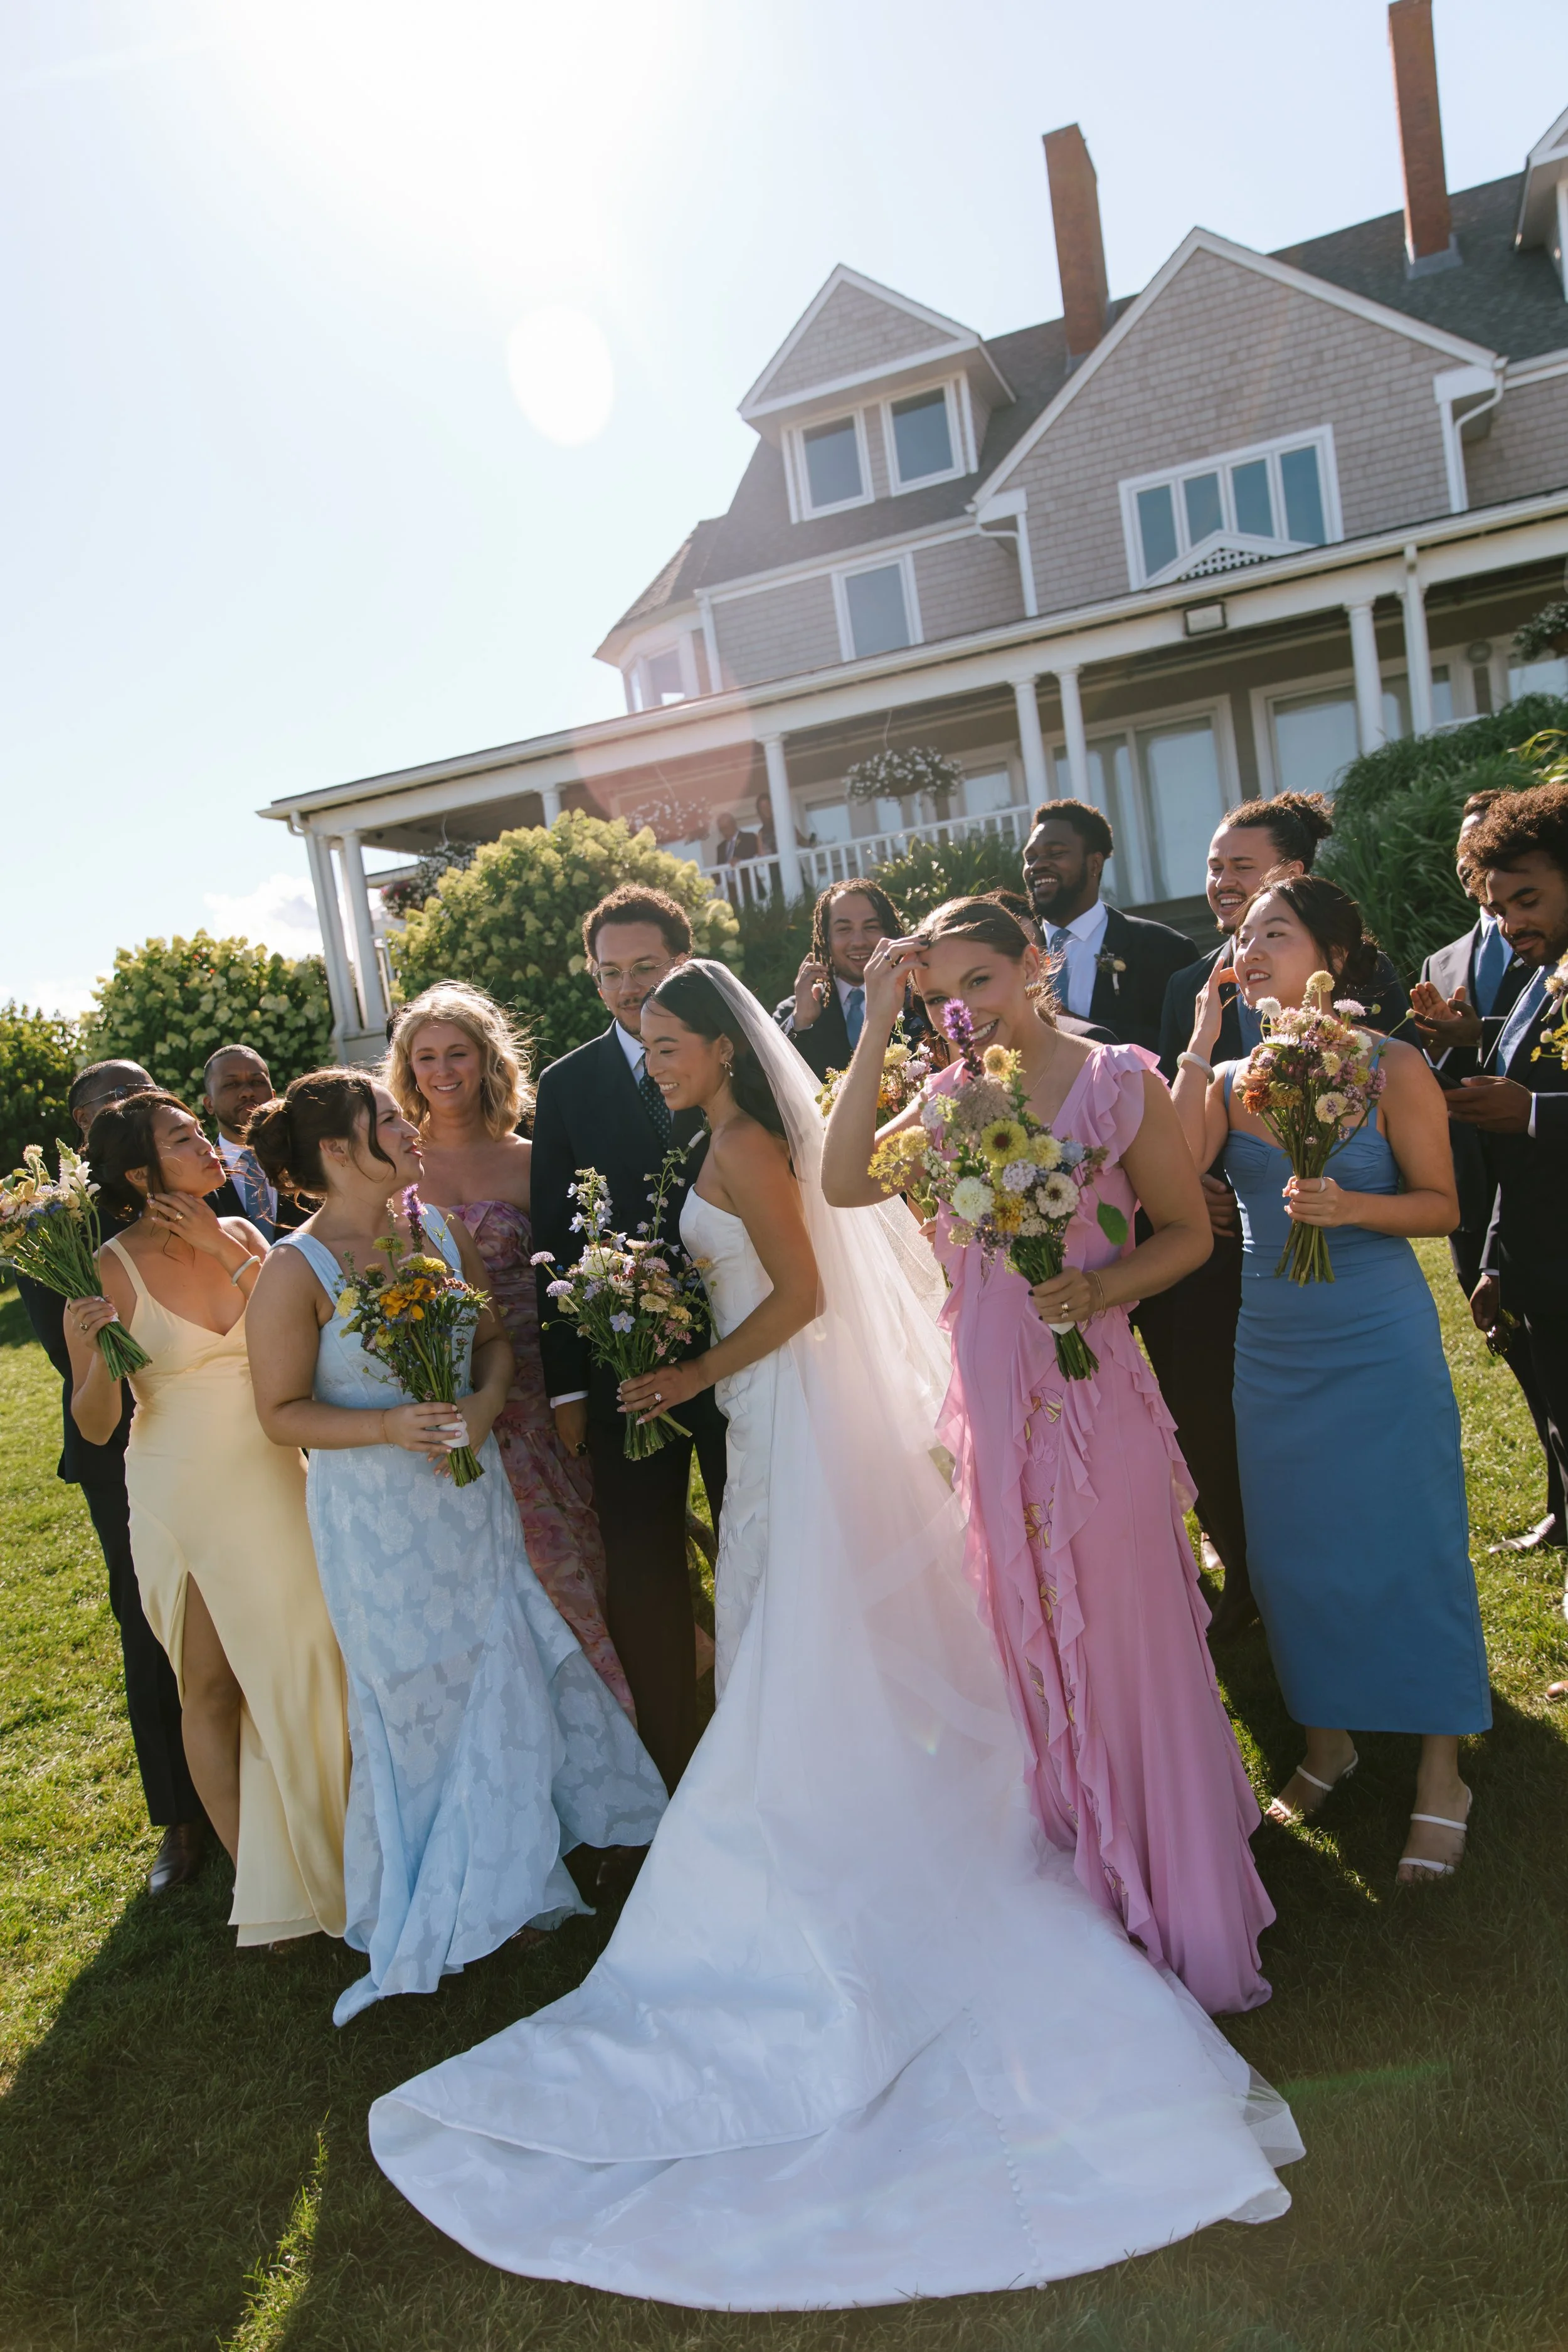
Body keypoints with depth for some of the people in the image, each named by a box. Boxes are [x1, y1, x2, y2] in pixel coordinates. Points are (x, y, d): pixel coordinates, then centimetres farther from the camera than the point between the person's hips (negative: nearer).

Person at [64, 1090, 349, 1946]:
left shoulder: (241, 1237, 0)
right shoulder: (107, 1272, -11)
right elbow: (95, 1427, -8)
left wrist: (233, 1256, -15)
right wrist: (96, 1355, -28)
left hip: (272, 1481, 4)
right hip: (181, 1495, -3)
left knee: (299, 1666, 10)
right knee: (212, 1684, 8)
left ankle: (309, 1861, 30)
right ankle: (254, 1877, 24)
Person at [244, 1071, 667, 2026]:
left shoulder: (441, 1232, -1)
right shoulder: (297, 1271, -16)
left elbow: (496, 1340, 6)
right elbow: (283, 1412, -12)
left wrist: (484, 1406, -13)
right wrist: (390, 1426, -25)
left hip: (471, 1491, 4)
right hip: (378, 1518, -4)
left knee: (511, 1667, 15)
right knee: (418, 1699, 11)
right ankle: (434, 1904, 34)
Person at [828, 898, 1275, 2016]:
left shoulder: (1118, 1081, -6)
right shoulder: (950, 1098, 5)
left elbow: (1189, 1231, -2)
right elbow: (845, 1183, -10)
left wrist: (1102, 1286, -20)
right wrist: (878, 1030, -10)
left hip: (1092, 1392, -5)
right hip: (993, 1405, 5)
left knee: (1126, 1641, 5)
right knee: (1036, 1642, 17)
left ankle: (1187, 1913, 27)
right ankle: (1092, 1888, 39)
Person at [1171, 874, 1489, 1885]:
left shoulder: (1393, 1067, -7)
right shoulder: (1232, 1078, 3)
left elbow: (1442, 1204, -4)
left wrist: (1350, 1206, -22)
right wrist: (1202, 1042, -11)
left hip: (1380, 1339, -4)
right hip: (1273, 1342, 4)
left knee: (1410, 1544, 3)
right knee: (1294, 1546, 12)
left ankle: (1442, 1775, 22)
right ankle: (1328, 1740, 33)